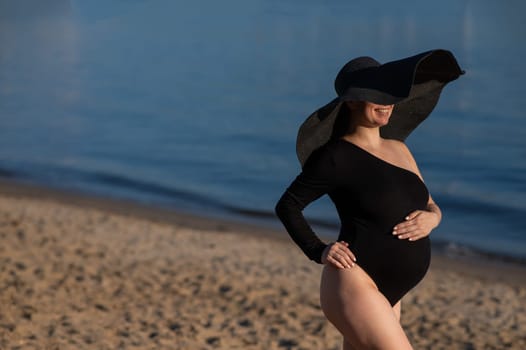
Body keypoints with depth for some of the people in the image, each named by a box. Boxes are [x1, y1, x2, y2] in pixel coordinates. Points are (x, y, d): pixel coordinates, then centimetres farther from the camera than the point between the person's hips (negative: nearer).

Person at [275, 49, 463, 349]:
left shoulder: (399, 149, 13)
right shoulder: (337, 156, -8)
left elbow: (431, 205, 20)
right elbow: (288, 205, -2)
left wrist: (431, 218, -3)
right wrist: (319, 251, -12)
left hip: (388, 295, 8)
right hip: (354, 284, -8)